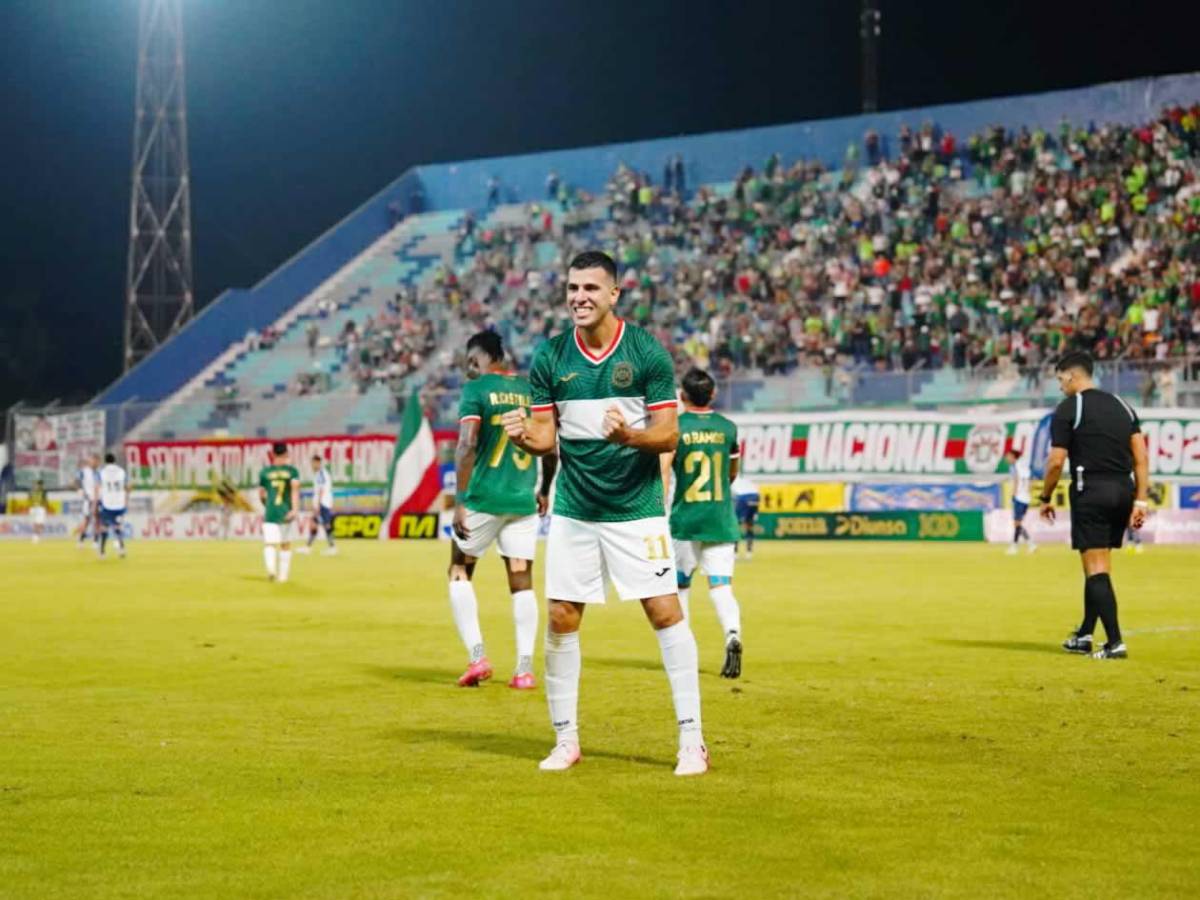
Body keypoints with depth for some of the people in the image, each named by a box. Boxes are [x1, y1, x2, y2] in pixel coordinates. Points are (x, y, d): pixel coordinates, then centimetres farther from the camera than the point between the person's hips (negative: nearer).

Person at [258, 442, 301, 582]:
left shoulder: (265, 472, 5)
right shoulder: (292, 470, 2)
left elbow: (261, 495, 11)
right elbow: (295, 488, -15)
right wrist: (294, 509, -22)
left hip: (270, 513, -1)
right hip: (286, 512, 1)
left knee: (270, 544, -6)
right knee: (286, 544, 17)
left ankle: (271, 568, -34)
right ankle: (282, 575, 19)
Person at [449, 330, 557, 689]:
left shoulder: (476, 390, -6)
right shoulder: (531, 390, 9)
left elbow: (467, 445, -15)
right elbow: (551, 448, 13)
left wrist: (460, 501, -14)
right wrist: (545, 491, 27)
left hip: (483, 498, -4)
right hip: (523, 501, 4)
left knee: (459, 571, 12)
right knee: (522, 581, 5)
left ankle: (477, 656, 1)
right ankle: (524, 669, 0)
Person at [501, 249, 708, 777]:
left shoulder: (647, 352, -6)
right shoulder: (549, 357, 1)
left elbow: (668, 435, -6)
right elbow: (546, 438, 3)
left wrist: (629, 436, -26)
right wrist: (523, 436, -19)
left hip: (637, 509, -3)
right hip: (573, 511, 3)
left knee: (666, 612, -7)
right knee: (561, 620, 1)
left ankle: (692, 740, 0)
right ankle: (566, 739, 15)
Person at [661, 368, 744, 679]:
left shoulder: (675, 427, -4)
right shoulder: (728, 428, 5)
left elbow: (662, 470, -17)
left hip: (684, 520, -1)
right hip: (721, 520, 1)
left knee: (680, 583, 14)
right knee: (721, 586, -3)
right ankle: (732, 634, -29)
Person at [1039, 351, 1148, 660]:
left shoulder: (1068, 410, -5)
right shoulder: (1122, 406, 14)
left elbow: (1056, 462, -8)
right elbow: (1141, 457, 8)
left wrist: (1046, 499, 5)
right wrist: (1140, 500, 8)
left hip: (1090, 492, -6)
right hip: (1122, 492, 6)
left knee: (1097, 569, -4)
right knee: (1098, 566, 17)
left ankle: (1115, 642, -12)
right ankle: (1084, 635, 26)